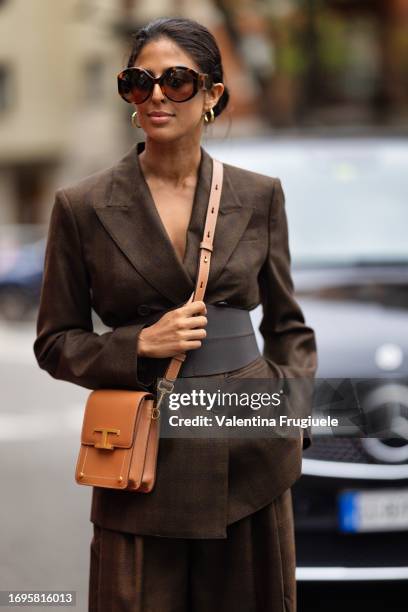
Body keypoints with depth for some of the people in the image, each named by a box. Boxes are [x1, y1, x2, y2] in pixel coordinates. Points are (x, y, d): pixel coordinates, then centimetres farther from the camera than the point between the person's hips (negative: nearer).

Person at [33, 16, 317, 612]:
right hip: (145, 451, -1)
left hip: (251, 450, 2)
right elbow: (55, 343, 3)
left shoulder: (260, 196, 3)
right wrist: (141, 345, -13)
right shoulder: (83, 206, -2)